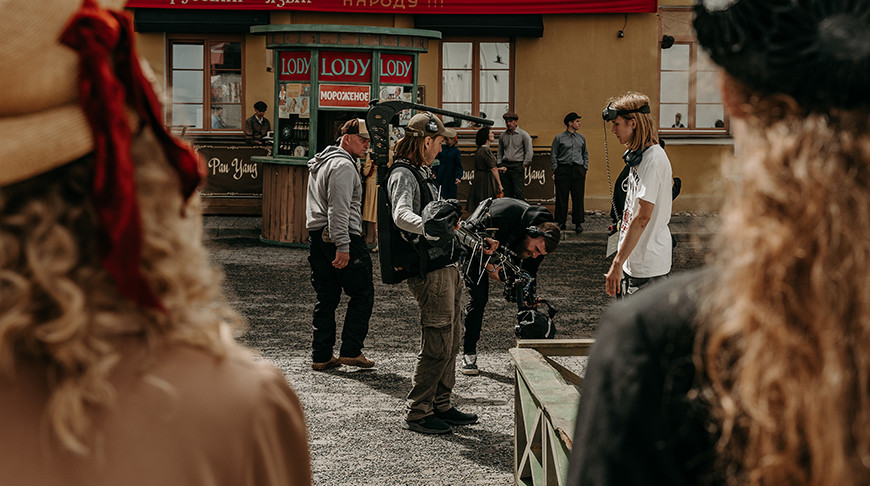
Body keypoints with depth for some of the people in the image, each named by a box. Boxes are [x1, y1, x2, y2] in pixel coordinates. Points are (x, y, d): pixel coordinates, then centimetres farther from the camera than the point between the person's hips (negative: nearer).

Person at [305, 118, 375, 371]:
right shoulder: (343, 165, -11)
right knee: (362, 294, 0)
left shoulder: (320, 163, 22)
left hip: (317, 236, 9)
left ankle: (321, 356, 11)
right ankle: (351, 350, -1)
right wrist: (343, 246, -23)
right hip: (338, 237, -9)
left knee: (326, 298, 11)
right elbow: (339, 209, -20)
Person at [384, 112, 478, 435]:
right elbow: (402, 216, -31)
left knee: (450, 342, 15)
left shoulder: (422, 172, 20)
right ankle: (417, 413, 1)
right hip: (430, 272, -10)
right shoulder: (403, 174, -12)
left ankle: (441, 405, 25)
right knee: (437, 345, -8)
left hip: (447, 267, 10)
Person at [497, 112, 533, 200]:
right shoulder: (502, 136, 14)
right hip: (505, 166, 4)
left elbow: (529, 152, -1)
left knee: (519, 192, -9)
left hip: (517, 166, -4)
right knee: (507, 193, 4)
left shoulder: (523, 135, 0)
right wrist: (499, 164, 10)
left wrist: (525, 165, -6)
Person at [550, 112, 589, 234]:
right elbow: (553, 155, 4)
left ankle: (578, 223, 6)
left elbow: (585, 154, 21)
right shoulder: (559, 138, 3)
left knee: (578, 197, 0)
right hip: (563, 170, -2)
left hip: (578, 170, 3)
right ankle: (561, 222, 8)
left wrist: (585, 168, 11)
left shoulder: (581, 138, 14)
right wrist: (555, 170, -2)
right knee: (561, 197, -1)